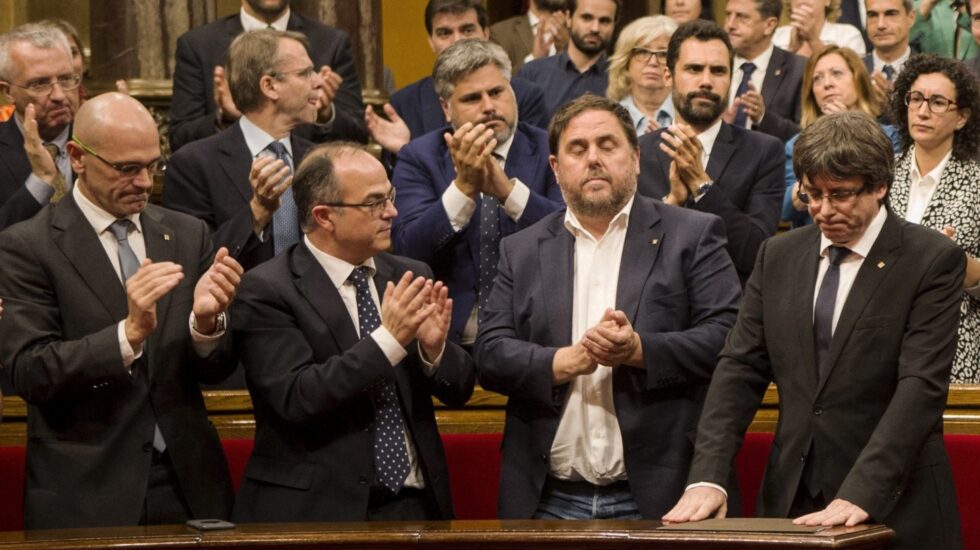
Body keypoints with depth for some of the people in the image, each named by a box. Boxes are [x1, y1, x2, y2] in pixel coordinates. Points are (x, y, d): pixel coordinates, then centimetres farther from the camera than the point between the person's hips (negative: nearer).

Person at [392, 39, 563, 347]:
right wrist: (464, 185, -19)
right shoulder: (419, 159, 6)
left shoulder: (548, 151, 6)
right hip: (450, 341, 0)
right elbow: (409, 252, -7)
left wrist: (508, 190, -21)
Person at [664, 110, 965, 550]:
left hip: (893, 510, -4)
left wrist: (860, 496, -24)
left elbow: (922, 386, -15)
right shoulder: (779, 256, 9)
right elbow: (740, 369, 5)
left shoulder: (933, 260, -6)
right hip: (791, 502, 4)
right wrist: (707, 477, -10)